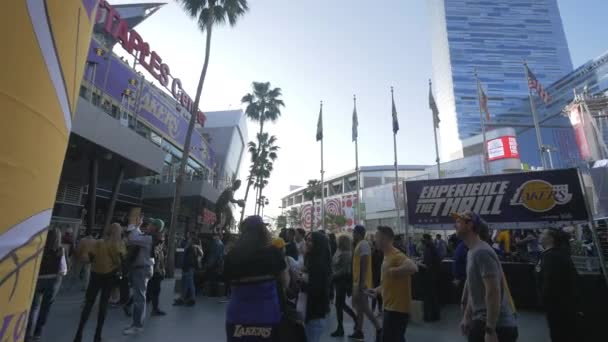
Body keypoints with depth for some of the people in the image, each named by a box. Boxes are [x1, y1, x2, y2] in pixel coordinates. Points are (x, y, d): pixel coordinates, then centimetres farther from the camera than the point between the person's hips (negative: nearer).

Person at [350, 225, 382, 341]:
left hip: (361, 282, -10)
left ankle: (379, 329, 4)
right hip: (357, 281, 10)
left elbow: (364, 264, -24)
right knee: (359, 306, 14)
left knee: (364, 307, -5)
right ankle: (358, 331, 22)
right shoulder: (359, 245, 13)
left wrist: (362, 282, -25)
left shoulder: (363, 244, -17)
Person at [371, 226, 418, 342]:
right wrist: (377, 290, 11)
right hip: (390, 307, 10)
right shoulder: (387, 256, 10)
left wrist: (392, 271, -28)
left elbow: (413, 268, -39)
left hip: (397, 308, -10)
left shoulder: (396, 255, -20)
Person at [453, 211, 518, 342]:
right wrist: (467, 317, 20)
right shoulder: (472, 252, 11)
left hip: (498, 326, -9)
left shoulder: (481, 252, -20)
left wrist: (490, 330, -24)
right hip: (481, 321, 9)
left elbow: (494, 292, -25)